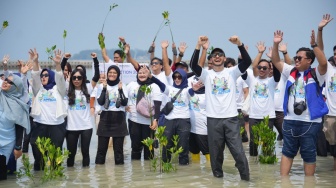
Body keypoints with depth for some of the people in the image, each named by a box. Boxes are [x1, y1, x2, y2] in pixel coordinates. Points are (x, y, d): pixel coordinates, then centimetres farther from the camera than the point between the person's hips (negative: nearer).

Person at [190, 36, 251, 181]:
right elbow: (193, 65, -12)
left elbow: (247, 61, -9)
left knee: (238, 150, 1)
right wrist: (198, 46, -24)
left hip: (231, 118, -1)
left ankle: (246, 178, 11)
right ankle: (218, 176, 23)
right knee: (216, 151, 9)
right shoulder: (207, 74, 5)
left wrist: (239, 44, -23)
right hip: (213, 118, 1)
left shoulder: (232, 72, 5)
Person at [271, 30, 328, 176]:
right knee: (287, 152, 10)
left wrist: (314, 45, -30)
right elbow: (276, 61, 9)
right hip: (290, 120, 5)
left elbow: (324, 63, -23)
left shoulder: (316, 74, -5)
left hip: (310, 122, -4)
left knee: (309, 154, 6)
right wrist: (276, 44, -4)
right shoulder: (291, 72, 9)